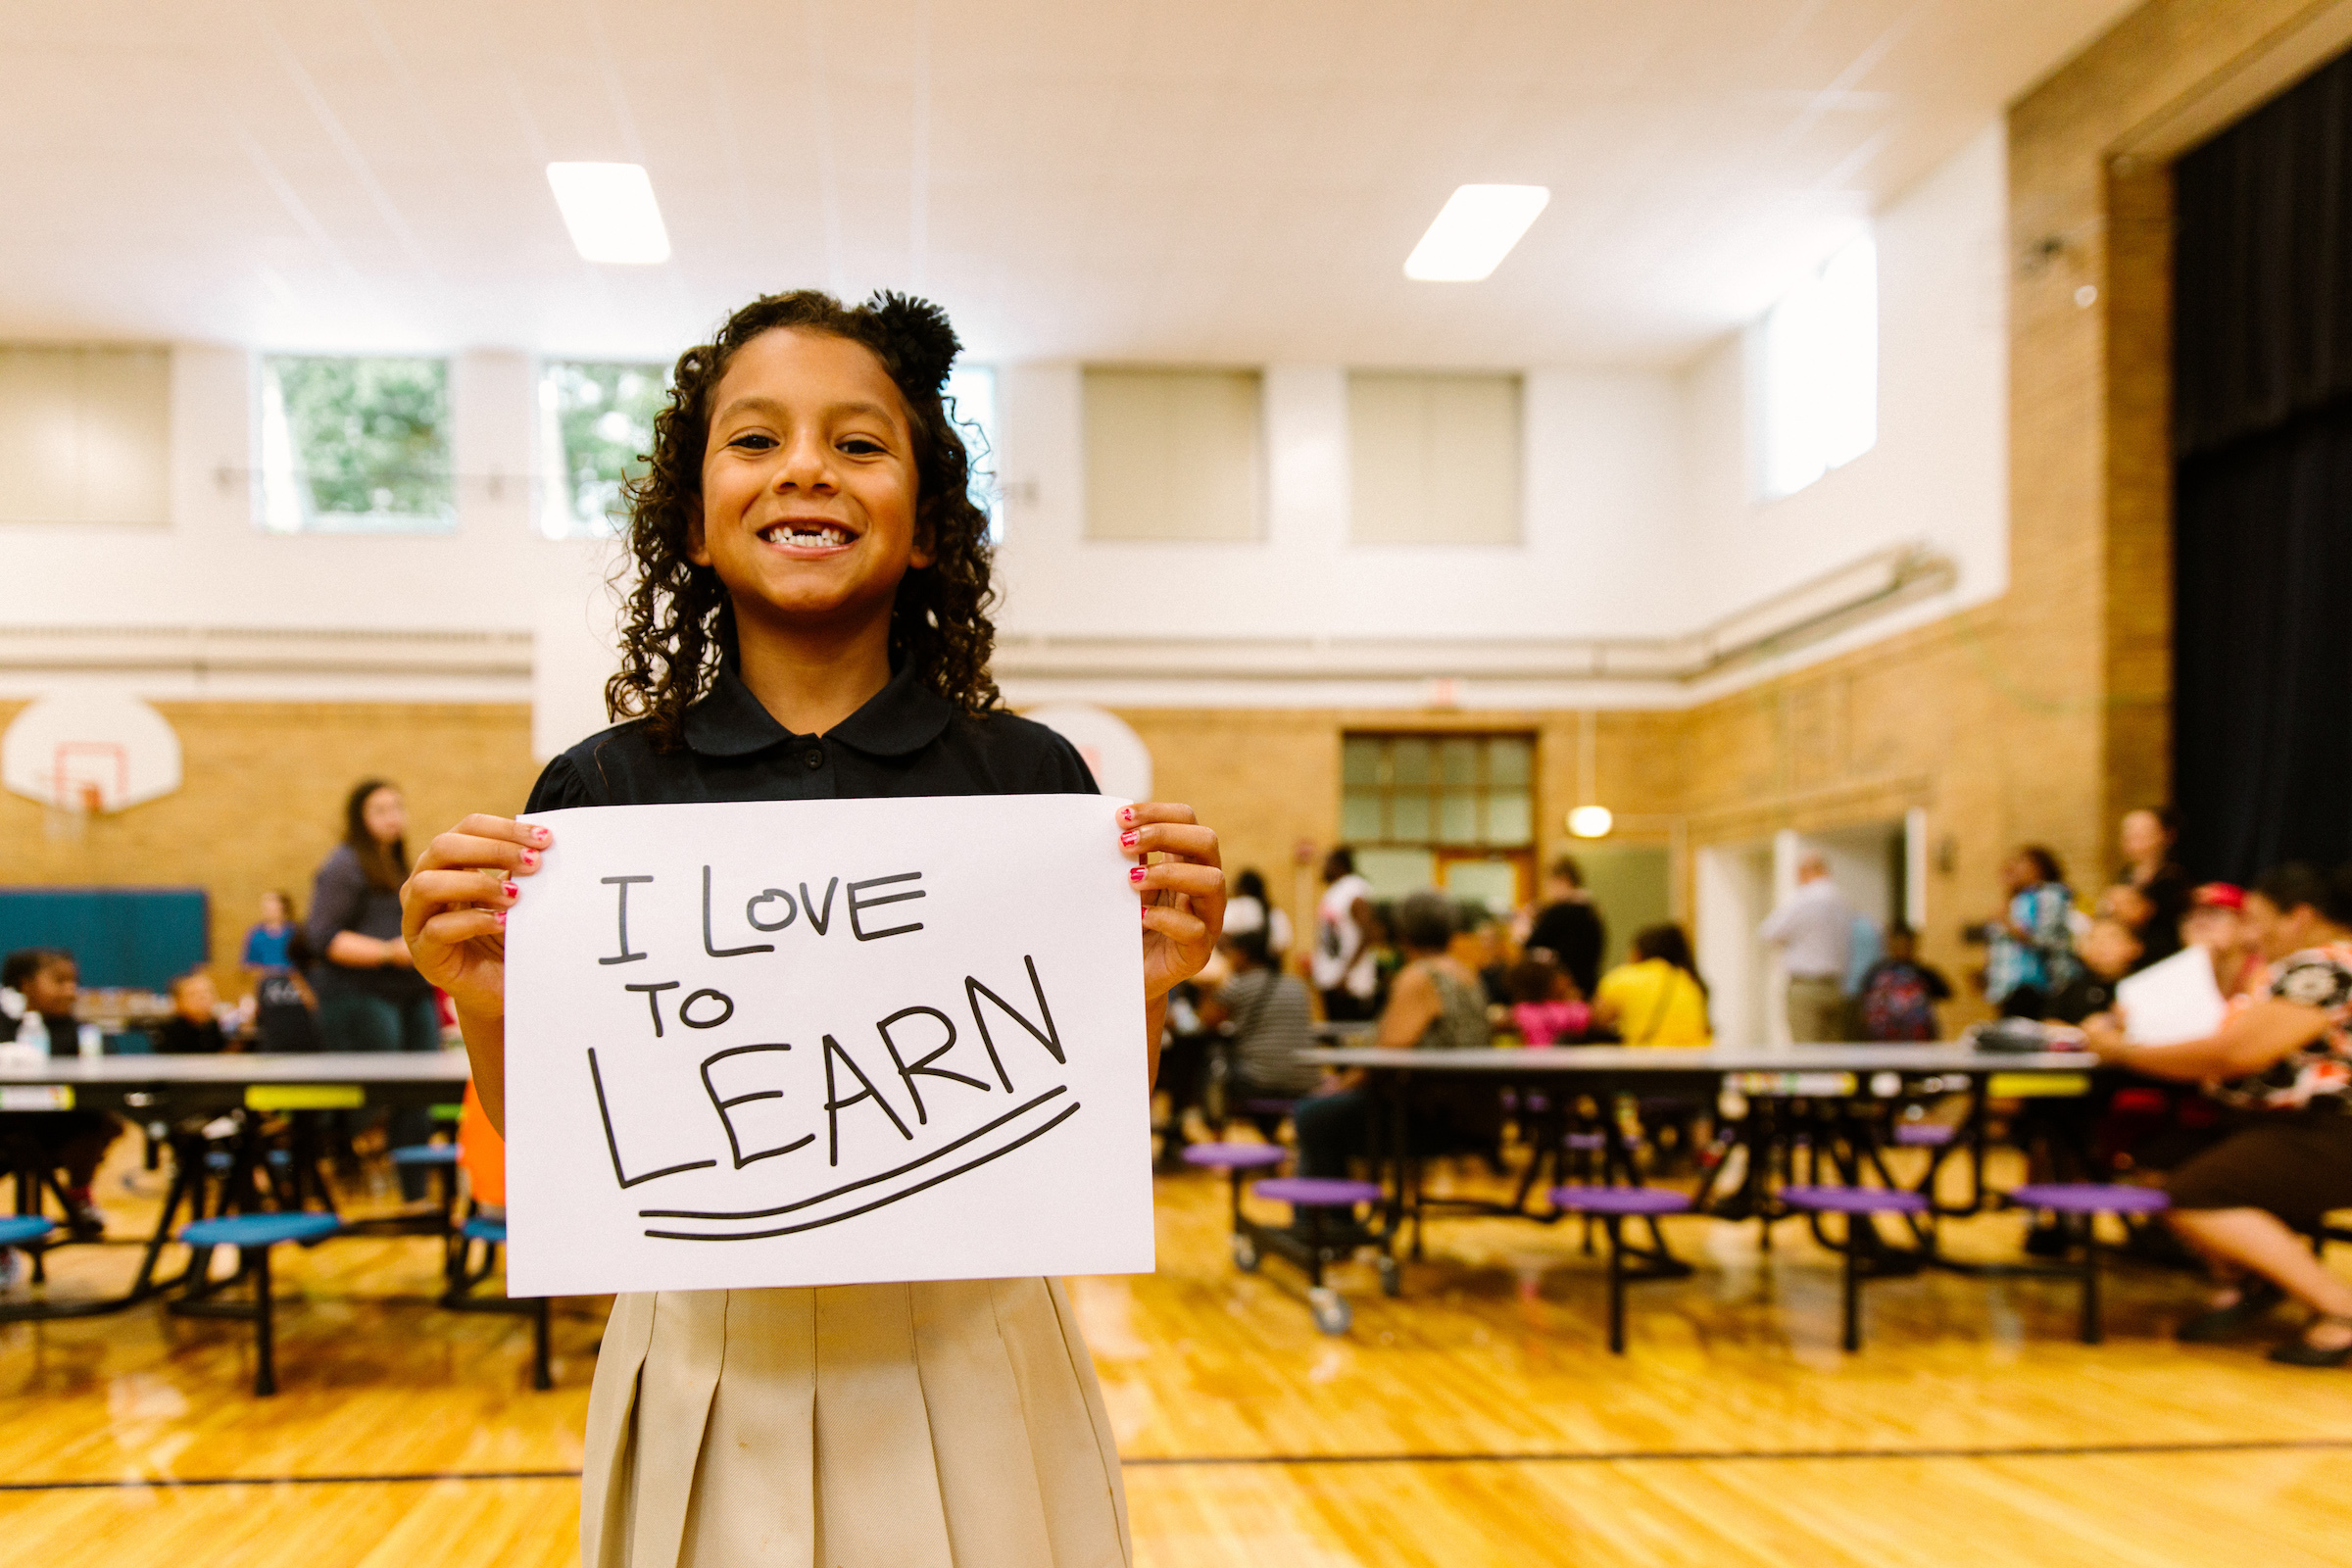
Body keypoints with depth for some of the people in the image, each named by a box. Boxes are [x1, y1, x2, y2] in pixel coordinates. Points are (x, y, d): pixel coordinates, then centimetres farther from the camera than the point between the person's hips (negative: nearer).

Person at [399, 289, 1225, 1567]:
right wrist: (487, 1014, -17)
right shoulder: (601, 790, -4)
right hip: (710, 1391, 0)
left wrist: (1143, 996, -18)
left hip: (964, 1391, 0)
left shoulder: (1032, 780, -5)